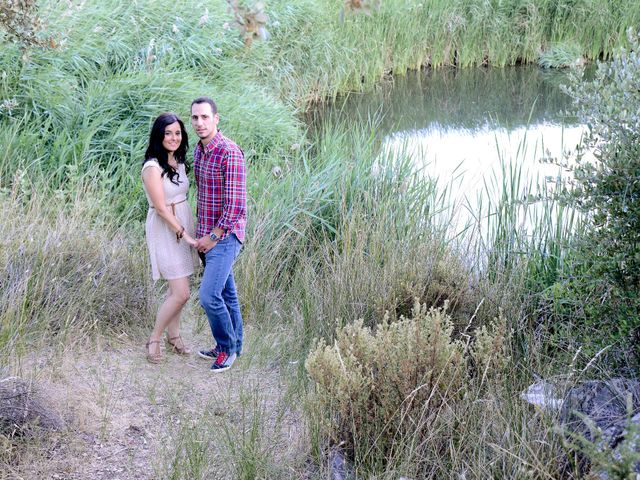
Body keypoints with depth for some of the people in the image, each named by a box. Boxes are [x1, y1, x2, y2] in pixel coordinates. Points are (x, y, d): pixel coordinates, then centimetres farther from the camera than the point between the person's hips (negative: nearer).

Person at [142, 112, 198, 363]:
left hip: (184, 224, 8)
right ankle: (154, 340, 7)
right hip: (165, 229, -8)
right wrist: (184, 234, -16)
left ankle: (173, 336, 28)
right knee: (181, 293, -8)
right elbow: (161, 208, -19)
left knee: (178, 288, 13)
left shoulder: (179, 161, 7)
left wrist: (188, 231, 11)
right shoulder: (153, 167, -18)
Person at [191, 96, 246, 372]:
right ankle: (232, 345, 27)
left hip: (225, 237, -8)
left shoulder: (229, 152, -19)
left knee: (209, 296, -12)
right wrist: (202, 233, 17)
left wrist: (213, 236, -16)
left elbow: (236, 203, -21)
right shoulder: (199, 151, 8)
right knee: (225, 293, 16)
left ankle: (227, 347, 7)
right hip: (206, 236, 8)